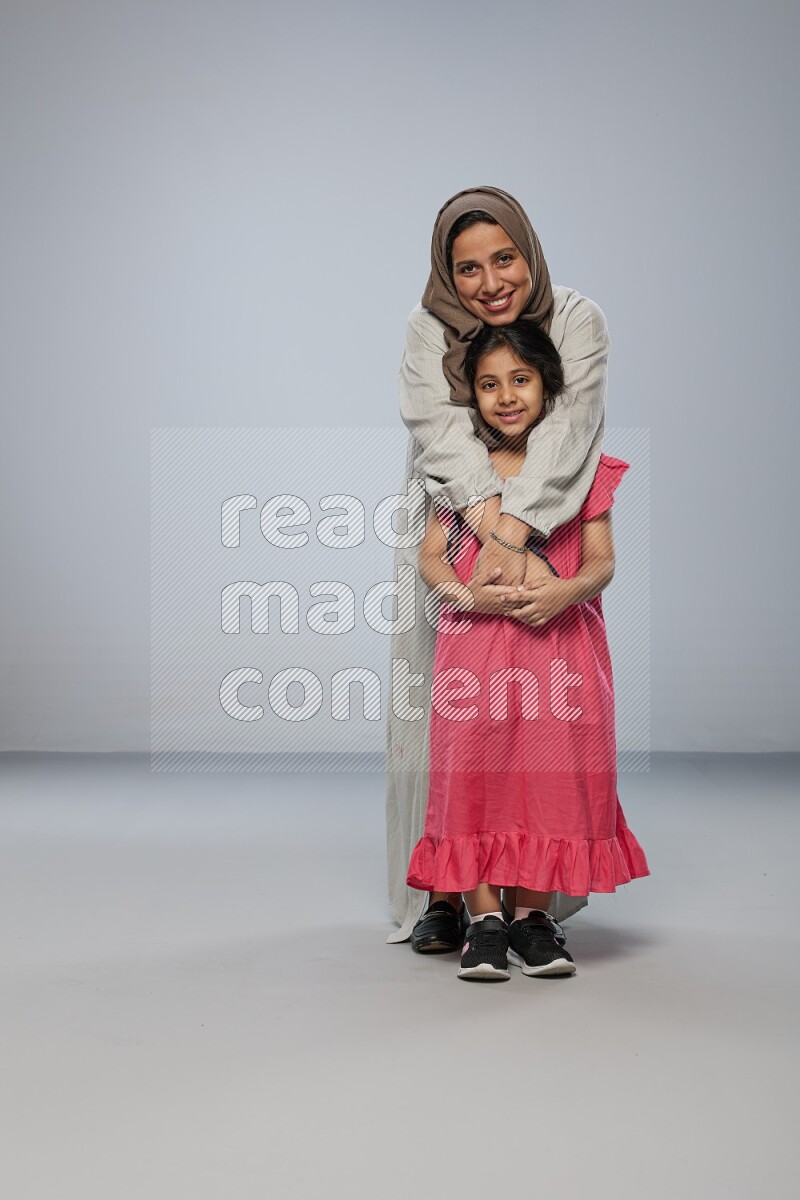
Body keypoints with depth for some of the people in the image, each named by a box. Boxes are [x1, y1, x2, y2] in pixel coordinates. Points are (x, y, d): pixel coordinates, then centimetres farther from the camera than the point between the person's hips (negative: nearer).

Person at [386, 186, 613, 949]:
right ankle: (442, 894, 8)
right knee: (438, 714, -2)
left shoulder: (576, 321, -9)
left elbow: (564, 431, -23)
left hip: (544, 540, 0)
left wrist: (516, 525, -37)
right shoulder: (429, 329, -7)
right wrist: (491, 526, -37)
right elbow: (442, 433, -22)